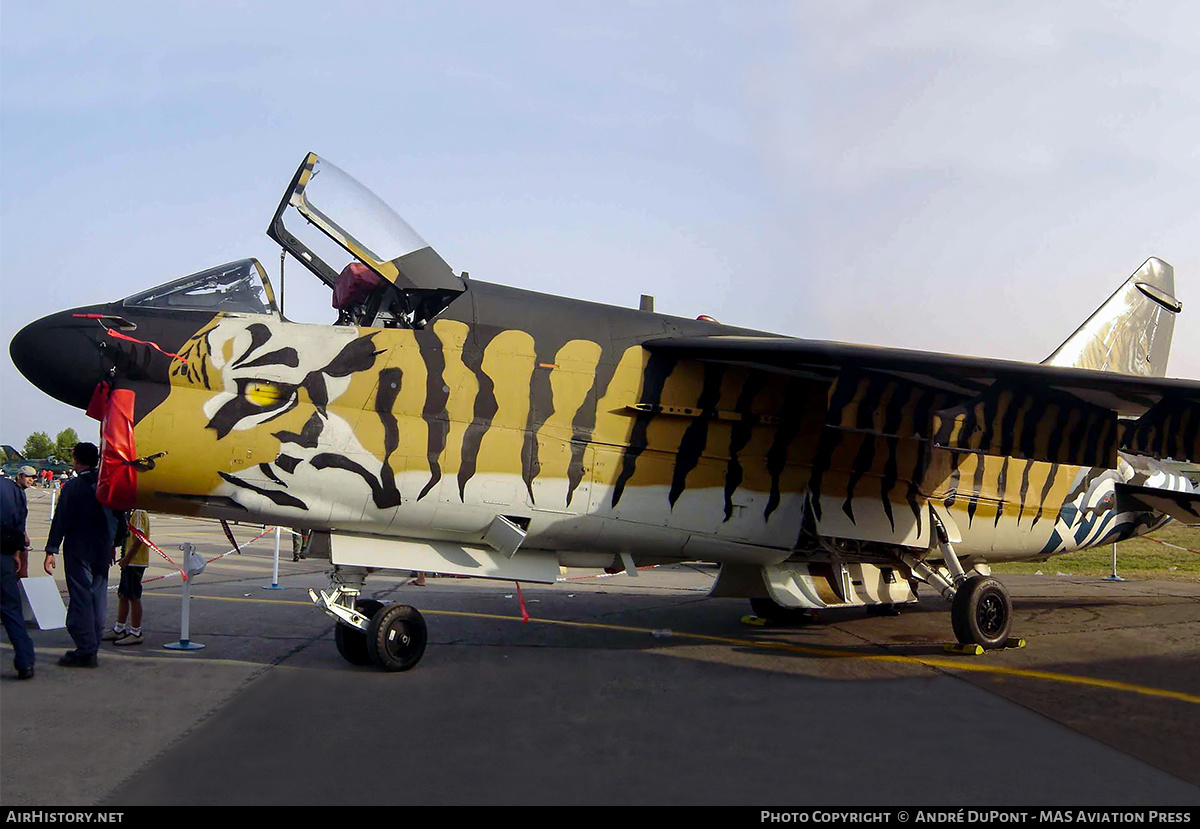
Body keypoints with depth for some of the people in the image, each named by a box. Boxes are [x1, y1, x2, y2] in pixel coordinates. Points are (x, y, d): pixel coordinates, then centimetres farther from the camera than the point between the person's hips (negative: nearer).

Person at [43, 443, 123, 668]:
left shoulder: (72, 487, -11)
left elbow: (61, 521, -12)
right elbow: (119, 518, 11)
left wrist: (51, 550, -8)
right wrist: (113, 544, 22)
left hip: (78, 552, -5)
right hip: (102, 553, 5)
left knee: (81, 599, -3)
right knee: (98, 599, 11)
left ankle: (85, 651, -3)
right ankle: (92, 646, 18)